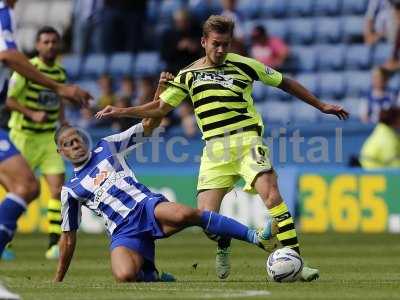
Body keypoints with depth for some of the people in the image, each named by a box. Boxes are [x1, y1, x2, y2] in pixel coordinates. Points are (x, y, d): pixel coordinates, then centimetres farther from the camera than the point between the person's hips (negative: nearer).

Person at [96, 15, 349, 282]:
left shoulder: (243, 65, 3)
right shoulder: (188, 75, 12)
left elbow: (285, 83, 12)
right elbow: (160, 107, 17)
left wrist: (321, 106, 14)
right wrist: (120, 112, 8)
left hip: (247, 141, -3)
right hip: (215, 150, 3)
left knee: (270, 194, -25)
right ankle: (224, 250, 29)